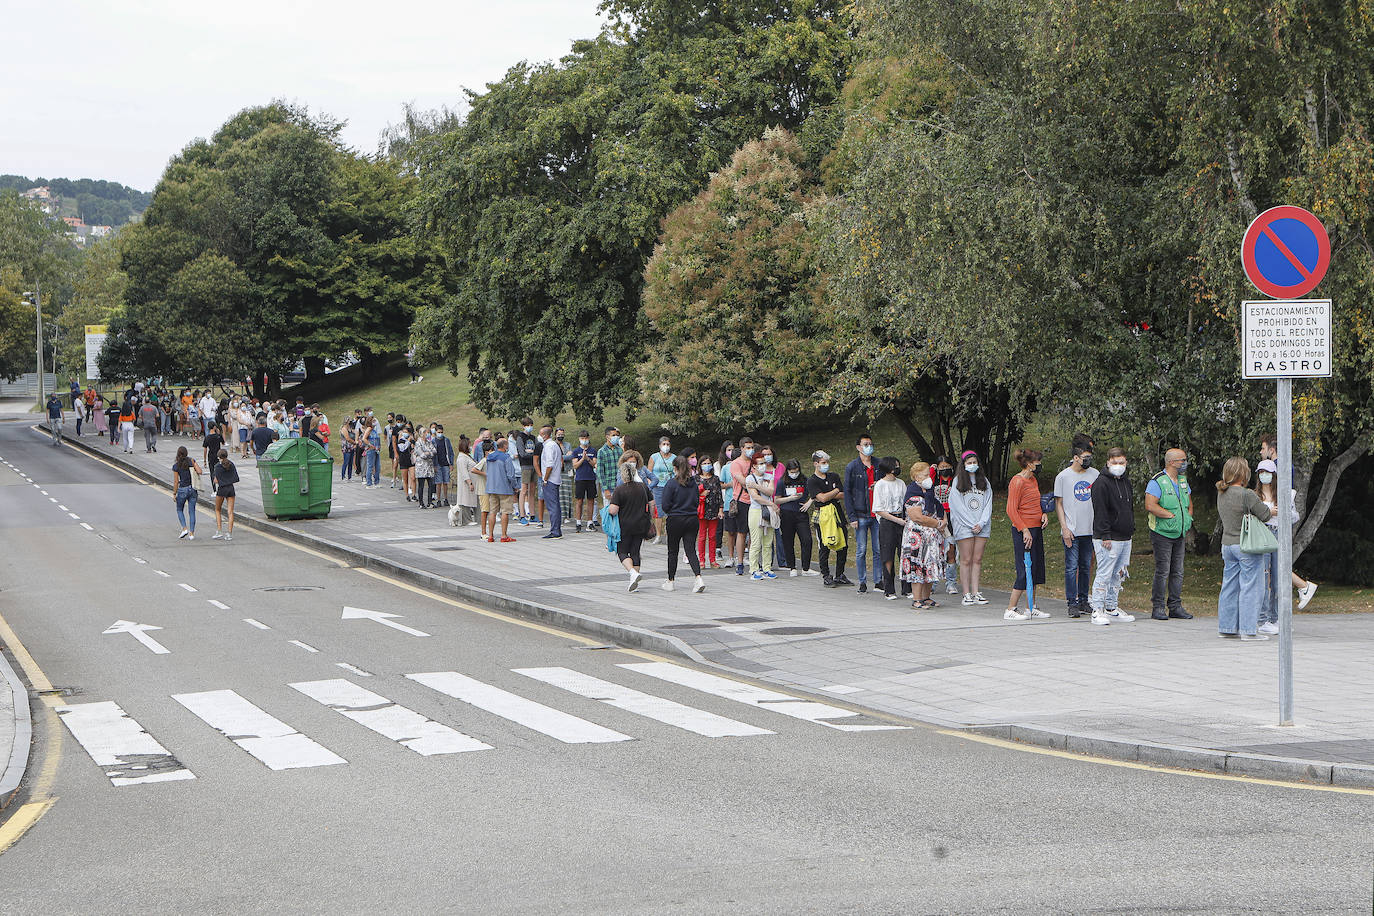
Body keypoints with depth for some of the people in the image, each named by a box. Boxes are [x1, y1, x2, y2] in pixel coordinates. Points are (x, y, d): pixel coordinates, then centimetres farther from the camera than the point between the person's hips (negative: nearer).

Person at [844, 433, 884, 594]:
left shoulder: (879, 466, 9)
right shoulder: (852, 467, 1)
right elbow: (847, 493, -1)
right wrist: (852, 517, -7)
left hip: (878, 515, 2)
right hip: (861, 515, -2)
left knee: (878, 550, 3)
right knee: (861, 550, 0)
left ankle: (878, 581, 9)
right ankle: (862, 582, 7)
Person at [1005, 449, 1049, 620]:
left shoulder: (1033, 480, 15)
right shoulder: (1017, 481, -12)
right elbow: (1011, 510, -16)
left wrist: (1042, 514, 7)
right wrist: (1024, 530, -20)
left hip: (1036, 529, 9)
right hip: (1023, 530, -9)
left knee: (1035, 569, 11)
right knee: (1025, 570, -10)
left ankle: (1030, 608, 18)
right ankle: (1010, 610, -6)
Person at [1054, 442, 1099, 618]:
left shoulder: (1095, 474, 8)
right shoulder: (1063, 476, -2)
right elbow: (1058, 504, 0)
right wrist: (1064, 528, -8)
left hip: (1090, 530, 4)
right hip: (1071, 531, -4)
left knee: (1086, 567, 9)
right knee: (1072, 567, -7)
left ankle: (1083, 601, 17)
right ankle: (1072, 603, -5)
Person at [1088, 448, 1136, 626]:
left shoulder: (1126, 482, 17)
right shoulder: (1101, 483, -10)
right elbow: (1100, 511, -16)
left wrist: (1131, 530, 20)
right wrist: (1105, 536, -20)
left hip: (1125, 538, 8)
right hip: (1108, 539, -8)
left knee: (1118, 575, 12)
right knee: (1104, 574, -8)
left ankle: (1112, 608, 20)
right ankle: (1097, 610, -5)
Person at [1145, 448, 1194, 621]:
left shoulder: (1183, 480, 13)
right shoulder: (1157, 482, -12)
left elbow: (1189, 501, 28)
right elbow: (1150, 506, -22)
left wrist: (1188, 518, 10)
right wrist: (1172, 516, -18)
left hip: (1179, 535, 7)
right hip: (1162, 534, -7)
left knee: (1178, 572, 8)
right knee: (1162, 572, -6)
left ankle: (1175, 606, 14)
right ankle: (1158, 607, 0)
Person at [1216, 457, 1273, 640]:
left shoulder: (1221, 494, 7)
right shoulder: (1247, 495, -17)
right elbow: (1265, 515, -12)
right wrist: (1273, 510, 12)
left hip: (1227, 544, 8)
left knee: (1229, 586, 13)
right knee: (1250, 587, -2)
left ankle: (1226, 627, 17)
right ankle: (1248, 630, -2)